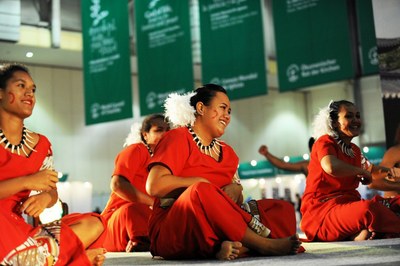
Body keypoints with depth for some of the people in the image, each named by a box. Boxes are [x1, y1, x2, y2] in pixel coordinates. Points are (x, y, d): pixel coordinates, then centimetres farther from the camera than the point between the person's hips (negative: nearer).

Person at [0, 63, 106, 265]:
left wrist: (45, 197, -11)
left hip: (18, 229, 6)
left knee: (92, 224, -9)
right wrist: (26, 182, -17)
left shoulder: (40, 144, 12)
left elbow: (52, 193, 13)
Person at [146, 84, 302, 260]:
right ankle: (263, 245, -26)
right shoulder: (178, 138, -2)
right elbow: (154, 186, -17)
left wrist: (236, 190, -7)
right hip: (171, 231, -7)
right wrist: (200, 183, -12)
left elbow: (237, 201, 16)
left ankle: (237, 246, -37)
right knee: (200, 191, -37)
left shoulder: (228, 152, 19)